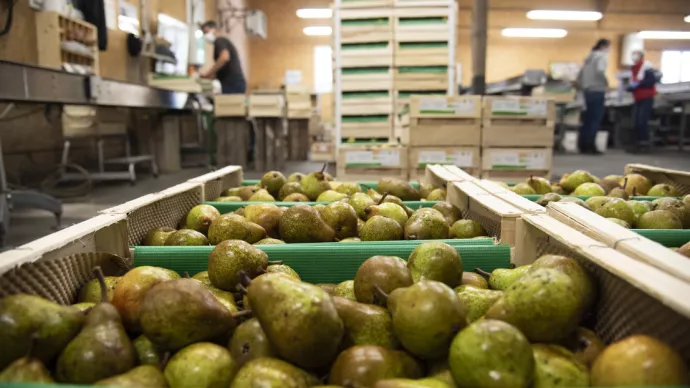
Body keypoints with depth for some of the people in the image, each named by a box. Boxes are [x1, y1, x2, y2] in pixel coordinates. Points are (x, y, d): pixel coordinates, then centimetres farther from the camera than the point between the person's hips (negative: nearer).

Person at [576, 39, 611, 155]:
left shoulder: (590, 56, 17)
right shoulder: (602, 56, -7)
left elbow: (581, 73, 18)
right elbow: (600, 71, -25)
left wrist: (581, 87, 21)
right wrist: (606, 84, -12)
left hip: (588, 91, 8)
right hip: (597, 91, -8)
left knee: (587, 119, 10)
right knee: (596, 120, -5)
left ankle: (583, 145, 10)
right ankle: (590, 146, -6)